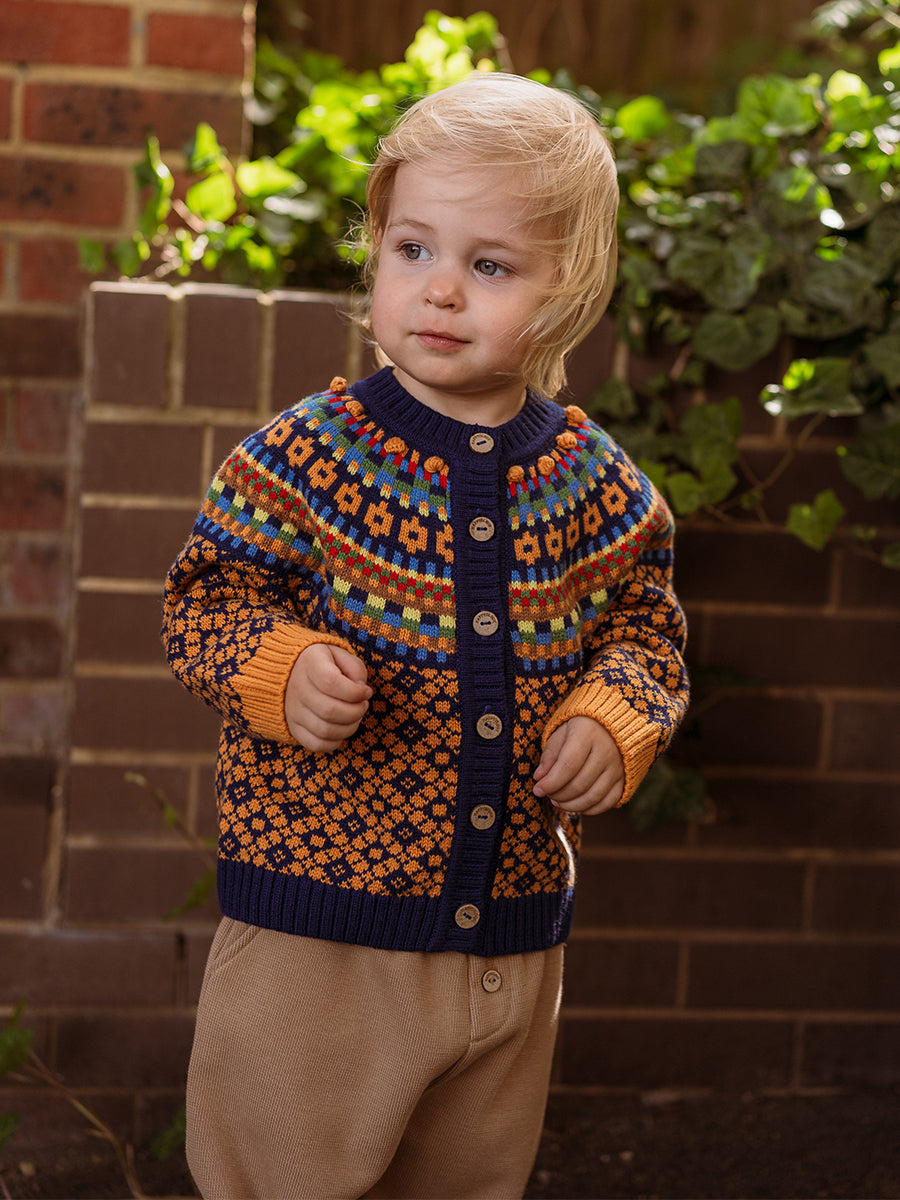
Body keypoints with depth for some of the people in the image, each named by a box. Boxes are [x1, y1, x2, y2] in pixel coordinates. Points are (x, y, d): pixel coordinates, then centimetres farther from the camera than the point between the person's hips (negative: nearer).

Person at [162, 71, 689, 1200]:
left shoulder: (595, 484, 0)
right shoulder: (309, 453, -9)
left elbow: (645, 629, 11)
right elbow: (207, 600, -4)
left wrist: (615, 720, -9)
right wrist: (281, 668, -24)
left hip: (510, 942, 3)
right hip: (314, 928, -3)